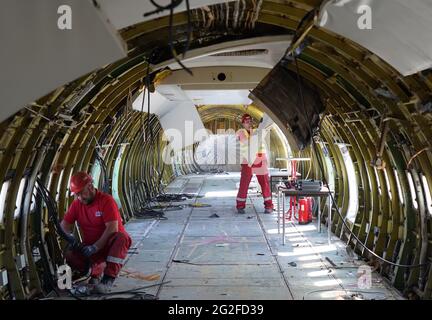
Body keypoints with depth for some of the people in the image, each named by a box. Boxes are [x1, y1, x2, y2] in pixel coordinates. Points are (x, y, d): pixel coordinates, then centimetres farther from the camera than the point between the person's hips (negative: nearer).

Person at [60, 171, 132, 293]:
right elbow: (65, 224, 6)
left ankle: (107, 280, -37)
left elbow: (112, 228, -23)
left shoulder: (106, 200, -16)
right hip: (90, 246, 4)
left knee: (122, 238, -38)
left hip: (109, 244, -4)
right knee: (68, 255, -22)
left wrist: (96, 247, -25)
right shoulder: (76, 204, 2)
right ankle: (97, 267, -1)